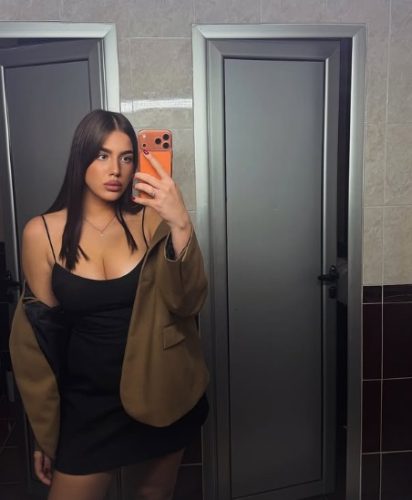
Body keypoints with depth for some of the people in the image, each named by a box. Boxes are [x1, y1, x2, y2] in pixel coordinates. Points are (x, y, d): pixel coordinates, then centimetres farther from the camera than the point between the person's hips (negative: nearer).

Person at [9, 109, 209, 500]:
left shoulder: (150, 221, -9)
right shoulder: (42, 233, -9)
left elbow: (188, 303, -19)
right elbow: (41, 336, -3)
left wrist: (180, 225, -34)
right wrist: (44, 431, 3)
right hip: (89, 402, 0)